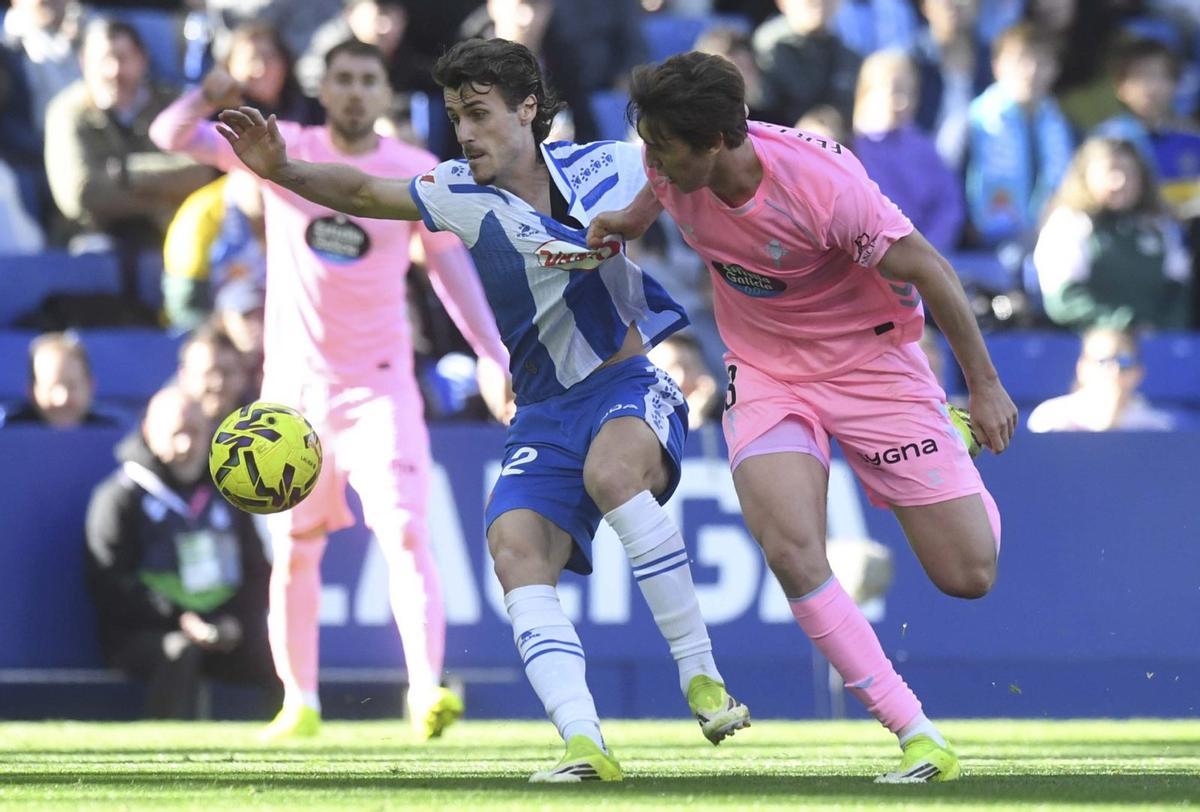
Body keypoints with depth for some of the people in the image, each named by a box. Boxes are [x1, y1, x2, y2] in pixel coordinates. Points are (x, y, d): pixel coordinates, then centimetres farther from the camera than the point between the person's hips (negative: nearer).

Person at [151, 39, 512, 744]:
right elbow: (171, 136, -9)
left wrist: (499, 360, -12)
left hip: (379, 386, -1)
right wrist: (205, 100, -32)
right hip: (295, 383, 1)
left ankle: (426, 691, -24)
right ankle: (300, 701, 19)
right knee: (294, 551, 7)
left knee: (406, 534, -16)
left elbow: (453, 270, 1)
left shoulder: (419, 173, 0)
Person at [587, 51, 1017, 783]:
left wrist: (985, 386, -11)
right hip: (766, 377, 4)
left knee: (969, 576, -4)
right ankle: (918, 739, -18)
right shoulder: (678, 168, -13)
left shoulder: (821, 184, -30)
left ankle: (957, 440, 32)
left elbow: (927, 271, -17)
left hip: (869, 360, -4)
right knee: (791, 551, -25)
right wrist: (627, 221, 0)